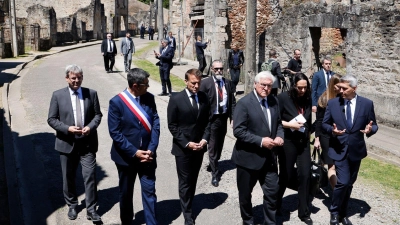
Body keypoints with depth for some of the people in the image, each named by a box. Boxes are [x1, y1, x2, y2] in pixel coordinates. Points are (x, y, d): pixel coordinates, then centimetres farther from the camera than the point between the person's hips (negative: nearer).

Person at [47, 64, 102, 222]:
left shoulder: (91, 93, 1)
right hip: (67, 143, 0)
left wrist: (90, 126, -14)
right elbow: (51, 119, -2)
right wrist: (67, 128, -18)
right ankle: (72, 205, 33)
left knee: (90, 176, -2)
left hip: (87, 142, 0)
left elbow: (97, 114, 5)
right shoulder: (58, 95, -3)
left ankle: (91, 209, 10)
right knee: (68, 177, 14)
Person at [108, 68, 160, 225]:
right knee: (126, 193, 16)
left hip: (147, 155, 2)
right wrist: (134, 152, -18)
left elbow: (155, 124, -2)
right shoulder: (116, 102, -13)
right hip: (126, 156, -2)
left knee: (149, 191, 4)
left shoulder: (149, 98, -2)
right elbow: (115, 132, -15)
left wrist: (151, 149, -12)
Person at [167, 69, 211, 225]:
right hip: (183, 148, -4)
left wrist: (205, 139, -7)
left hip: (199, 146, 4)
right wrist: (186, 143, -16)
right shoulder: (176, 99, -12)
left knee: (193, 181, 16)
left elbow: (207, 121, 7)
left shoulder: (204, 97, 1)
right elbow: (172, 126, -10)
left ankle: (188, 205, 33)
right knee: (185, 182, 4)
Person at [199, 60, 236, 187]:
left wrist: (233, 118, 0)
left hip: (223, 118, 5)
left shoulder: (228, 83, 5)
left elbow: (232, 102, 7)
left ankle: (214, 164, 40)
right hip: (212, 119, -4)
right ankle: (215, 174, 10)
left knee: (220, 144, 18)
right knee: (212, 147, 0)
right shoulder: (205, 83, -7)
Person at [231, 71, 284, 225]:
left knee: (272, 192, 11)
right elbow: (238, 131, -20)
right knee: (245, 193, 14)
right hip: (248, 157, -5)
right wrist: (260, 141, -24)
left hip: (269, 157, 5)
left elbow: (278, 123, 15)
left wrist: (279, 136, -7)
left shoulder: (273, 101, 4)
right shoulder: (244, 103, -15)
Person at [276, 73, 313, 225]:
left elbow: (308, 120, 14)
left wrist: (309, 134, 10)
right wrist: (288, 124, -21)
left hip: (303, 142, 4)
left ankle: (304, 213, 17)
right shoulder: (283, 97, -12)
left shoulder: (307, 99, 3)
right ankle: (276, 204, 35)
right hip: (288, 142, -4)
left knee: (304, 176, 4)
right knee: (285, 175, 9)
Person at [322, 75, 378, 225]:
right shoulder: (332, 103, -5)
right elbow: (324, 124, 2)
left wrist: (370, 130, -21)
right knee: (343, 182, -11)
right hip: (339, 149, -2)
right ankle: (334, 211, 12)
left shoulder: (367, 104, -4)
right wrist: (332, 130, -19)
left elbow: (373, 125, 2)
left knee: (349, 184, 14)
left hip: (356, 150, 2)